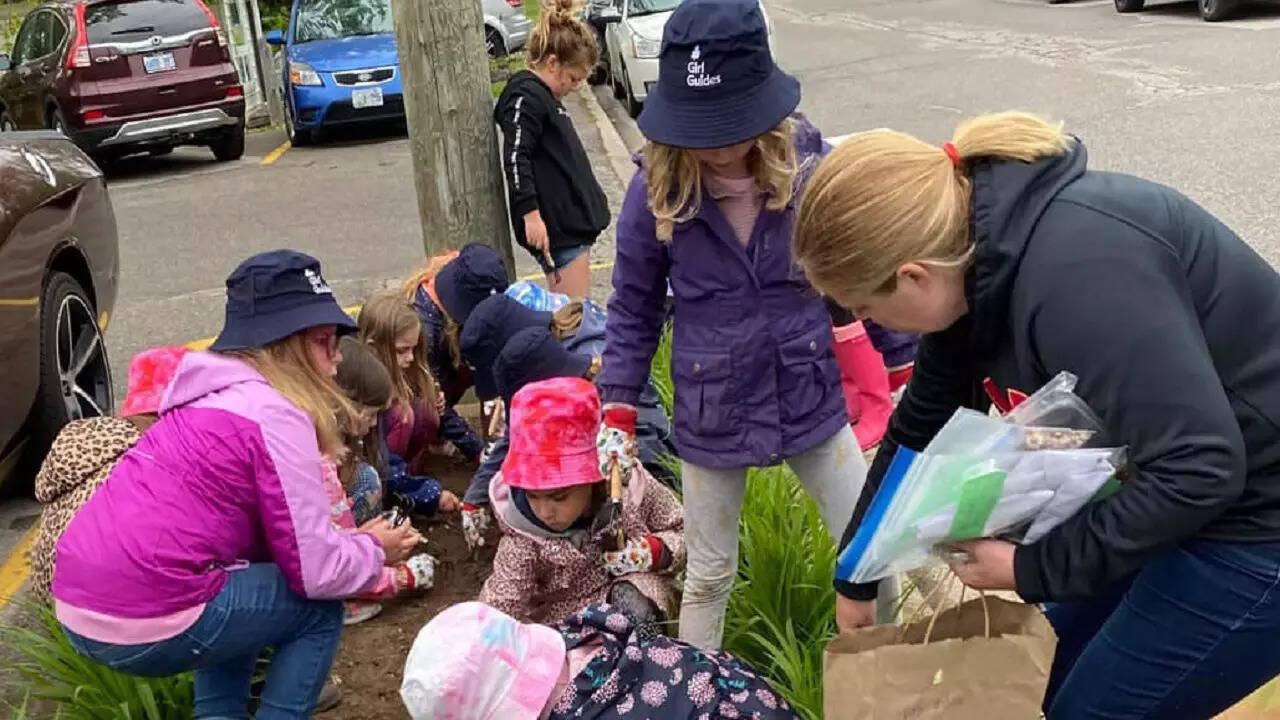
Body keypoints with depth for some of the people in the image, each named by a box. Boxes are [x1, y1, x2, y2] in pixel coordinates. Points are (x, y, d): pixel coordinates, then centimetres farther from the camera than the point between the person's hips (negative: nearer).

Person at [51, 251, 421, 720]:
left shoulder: (211, 396, 16)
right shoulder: (275, 416, -11)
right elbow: (315, 570, -11)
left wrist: (355, 541, 16)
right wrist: (374, 551, 9)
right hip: (147, 628, -9)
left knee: (248, 577, 29)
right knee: (319, 609, 8)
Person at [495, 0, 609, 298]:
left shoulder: (545, 96, 18)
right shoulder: (526, 97, -12)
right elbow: (516, 159, -21)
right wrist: (531, 214, -25)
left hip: (572, 222, 10)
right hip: (555, 229, -10)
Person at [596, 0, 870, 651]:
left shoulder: (808, 160, -12)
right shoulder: (656, 189, -14)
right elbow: (633, 308, -1)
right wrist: (618, 412, -5)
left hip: (813, 398, 1)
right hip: (710, 415, -1)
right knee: (710, 576, 16)